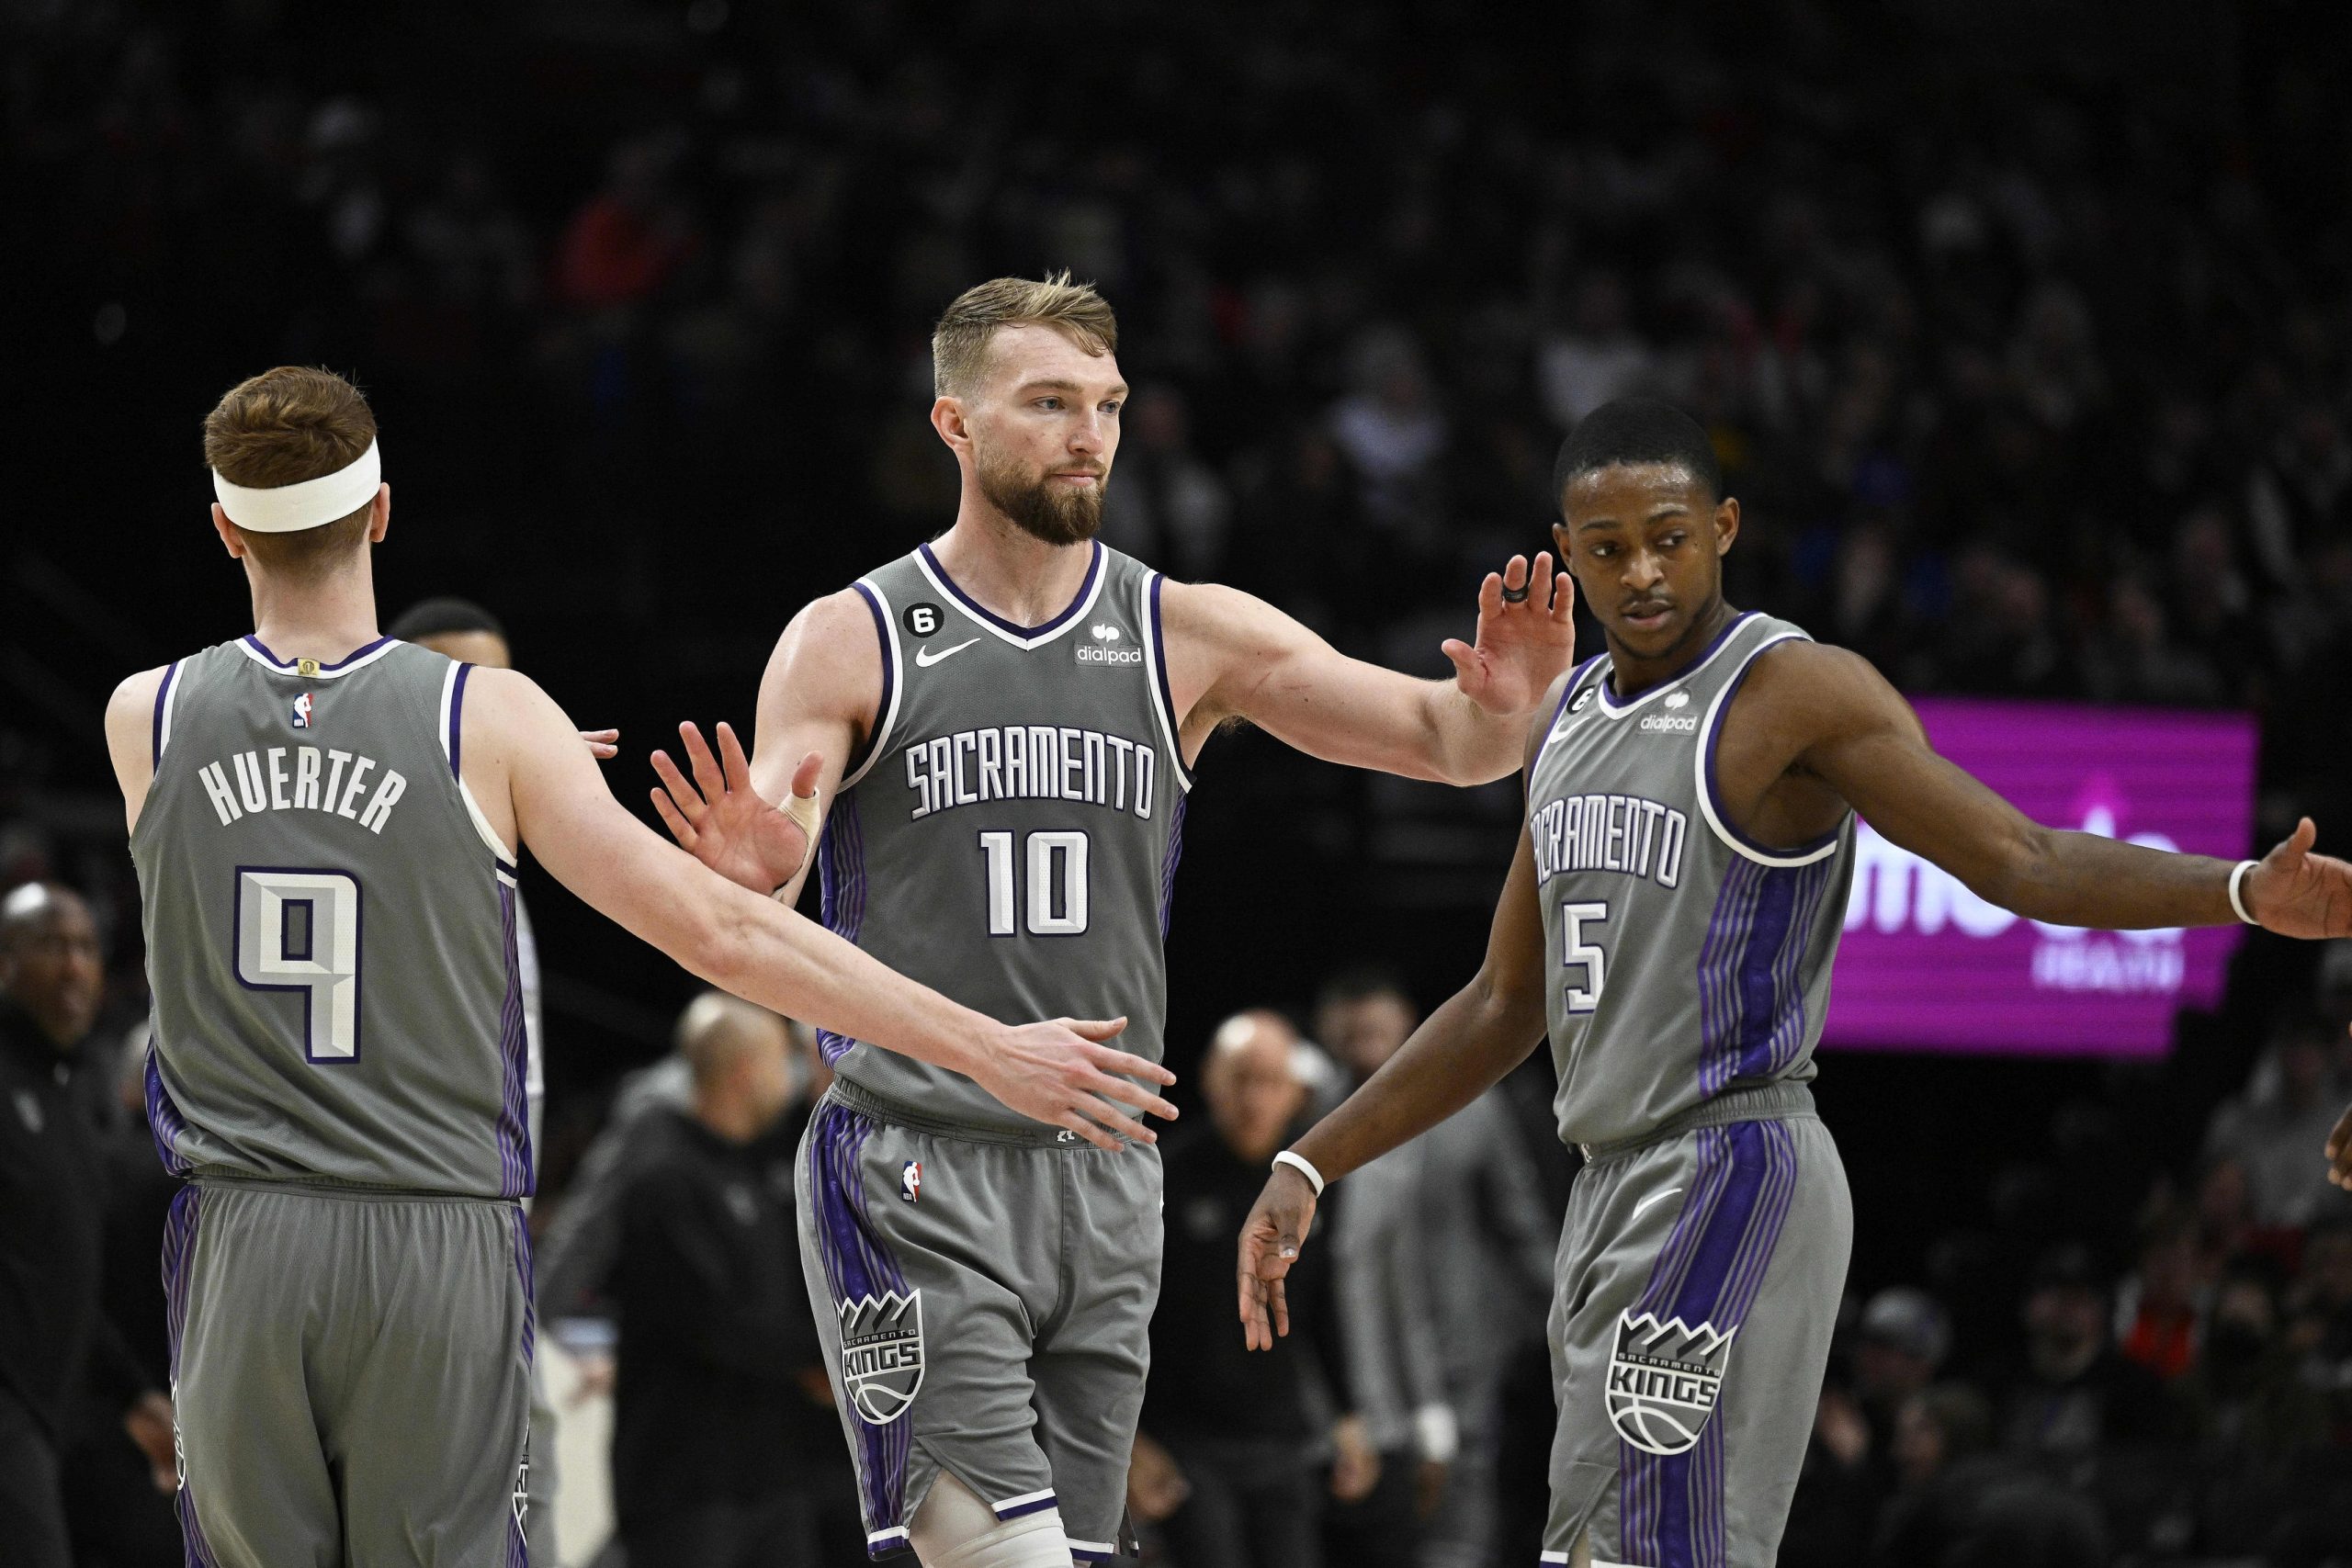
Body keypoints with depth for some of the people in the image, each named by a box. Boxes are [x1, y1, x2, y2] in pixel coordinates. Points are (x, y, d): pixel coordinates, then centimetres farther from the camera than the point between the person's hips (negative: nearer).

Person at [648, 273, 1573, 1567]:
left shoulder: (1190, 636, 8)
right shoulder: (852, 643, 0)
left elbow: (1449, 743, 3)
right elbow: (746, 922, -7)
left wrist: (1497, 708, -21)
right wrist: (751, 875, -32)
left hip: (1106, 1180, 4)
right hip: (913, 1180, -4)